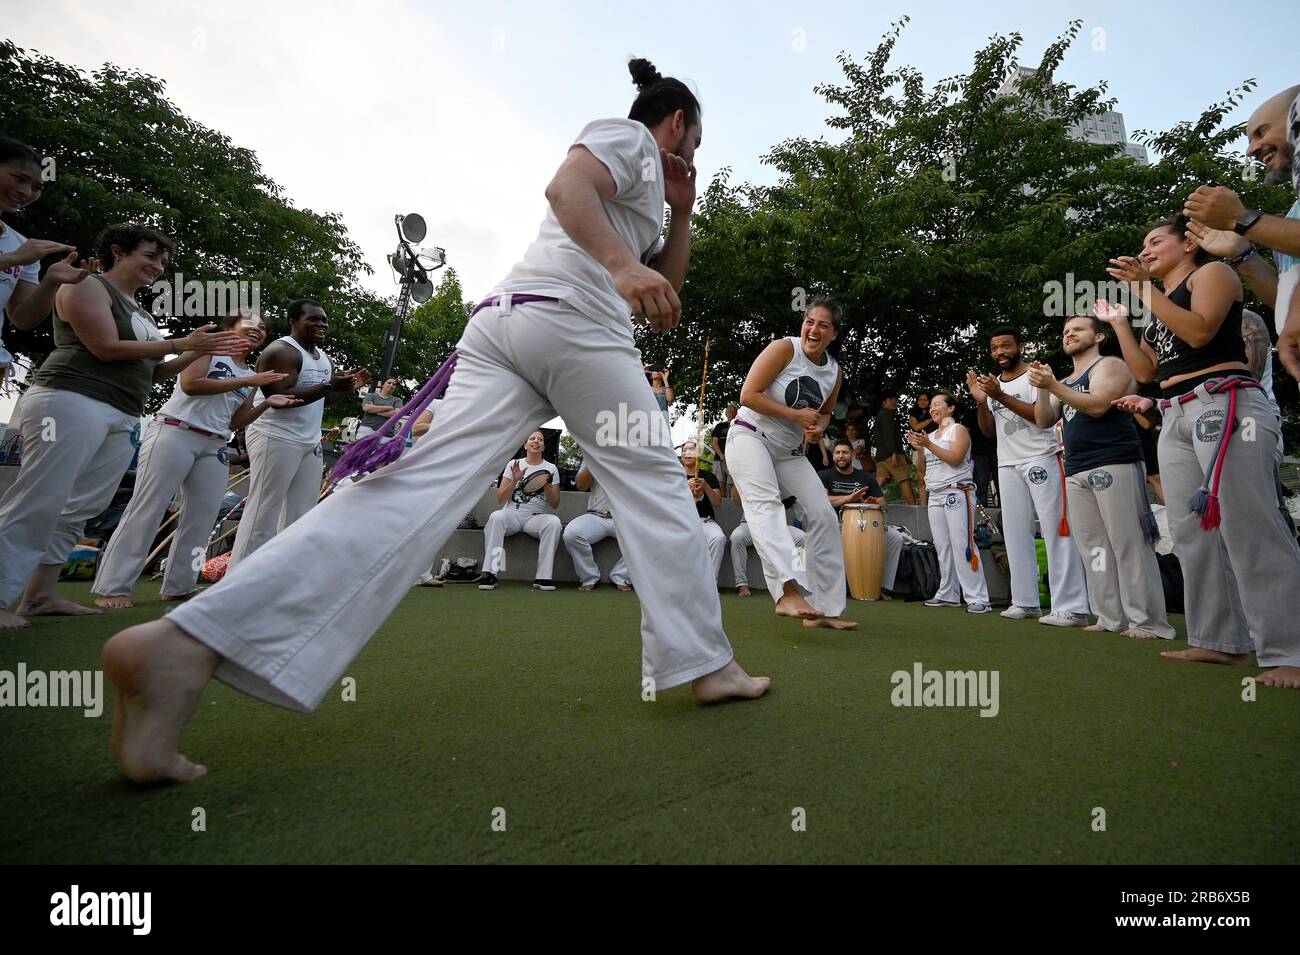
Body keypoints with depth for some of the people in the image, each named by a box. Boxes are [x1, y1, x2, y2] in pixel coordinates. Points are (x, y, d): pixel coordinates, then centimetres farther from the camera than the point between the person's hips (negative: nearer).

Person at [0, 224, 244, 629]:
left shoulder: (139, 312, 25)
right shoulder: (88, 287, 1)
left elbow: (152, 372, 23)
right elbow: (106, 348, -12)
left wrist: (201, 352, 11)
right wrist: (181, 343, -8)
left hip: (121, 419, 8)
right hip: (71, 402, -8)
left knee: (79, 510, 4)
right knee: (38, 503, -12)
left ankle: (40, 595, 8)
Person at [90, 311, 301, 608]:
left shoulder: (251, 374, 18)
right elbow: (189, 384, -14)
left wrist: (267, 403, -1)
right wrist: (247, 382, -13)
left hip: (214, 447, 7)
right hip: (174, 433, -7)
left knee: (203, 517, 4)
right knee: (147, 509, -7)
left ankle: (179, 586, 12)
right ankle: (111, 587, -3)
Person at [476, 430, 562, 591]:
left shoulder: (551, 469, 9)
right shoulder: (514, 464, 9)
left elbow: (554, 504, 7)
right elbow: (500, 499, 4)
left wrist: (546, 485, -9)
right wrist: (515, 480, -10)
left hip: (535, 517, 0)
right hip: (512, 514, 0)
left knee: (554, 522, -33)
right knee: (496, 516, -35)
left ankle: (543, 577, -31)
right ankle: (489, 574, -34)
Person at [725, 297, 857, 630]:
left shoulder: (835, 372, 6)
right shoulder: (784, 348, -12)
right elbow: (748, 395, -16)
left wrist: (819, 427, -2)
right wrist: (794, 415, -17)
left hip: (789, 451, 7)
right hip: (750, 437, -7)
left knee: (824, 515, -1)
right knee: (765, 503, -32)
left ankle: (825, 609, 6)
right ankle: (789, 592, -49)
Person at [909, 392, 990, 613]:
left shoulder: (958, 430, 1)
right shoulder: (930, 435, 20)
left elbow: (955, 459, -14)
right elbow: (922, 469, 18)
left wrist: (928, 444, -16)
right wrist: (919, 448, 2)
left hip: (957, 493, -7)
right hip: (934, 496, 7)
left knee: (963, 545, -13)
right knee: (942, 547, 5)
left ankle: (977, 598, -13)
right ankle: (948, 594, 10)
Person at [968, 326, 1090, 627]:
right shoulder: (992, 384, 16)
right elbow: (989, 431, 14)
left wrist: (1000, 396, -21)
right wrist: (980, 401, -2)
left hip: (1041, 460, -6)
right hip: (1008, 465, 6)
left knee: (1056, 531, -8)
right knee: (1016, 534, 5)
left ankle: (1071, 607, -8)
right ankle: (1025, 602, 11)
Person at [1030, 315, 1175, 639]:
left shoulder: (1110, 365, 4)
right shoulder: (1066, 382, 25)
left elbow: (1097, 405, -13)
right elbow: (1044, 421, 14)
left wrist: (1052, 385, -14)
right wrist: (1042, 388, 0)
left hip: (1114, 464, -7)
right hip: (1076, 472, 7)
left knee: (1127, 544, -9)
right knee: (1093, 547, 3)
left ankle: (1148, 622, -5)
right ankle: (1111, 619, 7)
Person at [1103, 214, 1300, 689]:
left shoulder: (1211, 272, 5)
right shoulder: (1159, 303, 26)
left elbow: (1200, 331, -13)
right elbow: (1145, 370, 20)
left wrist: (1143, 288, -11)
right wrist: (1117, 320, 21)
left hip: (1224, 405, -8)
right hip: (1176, 418, 8)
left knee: (1248, 528, -14)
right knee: (1192, 532, 3)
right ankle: (1219, 640, 6)